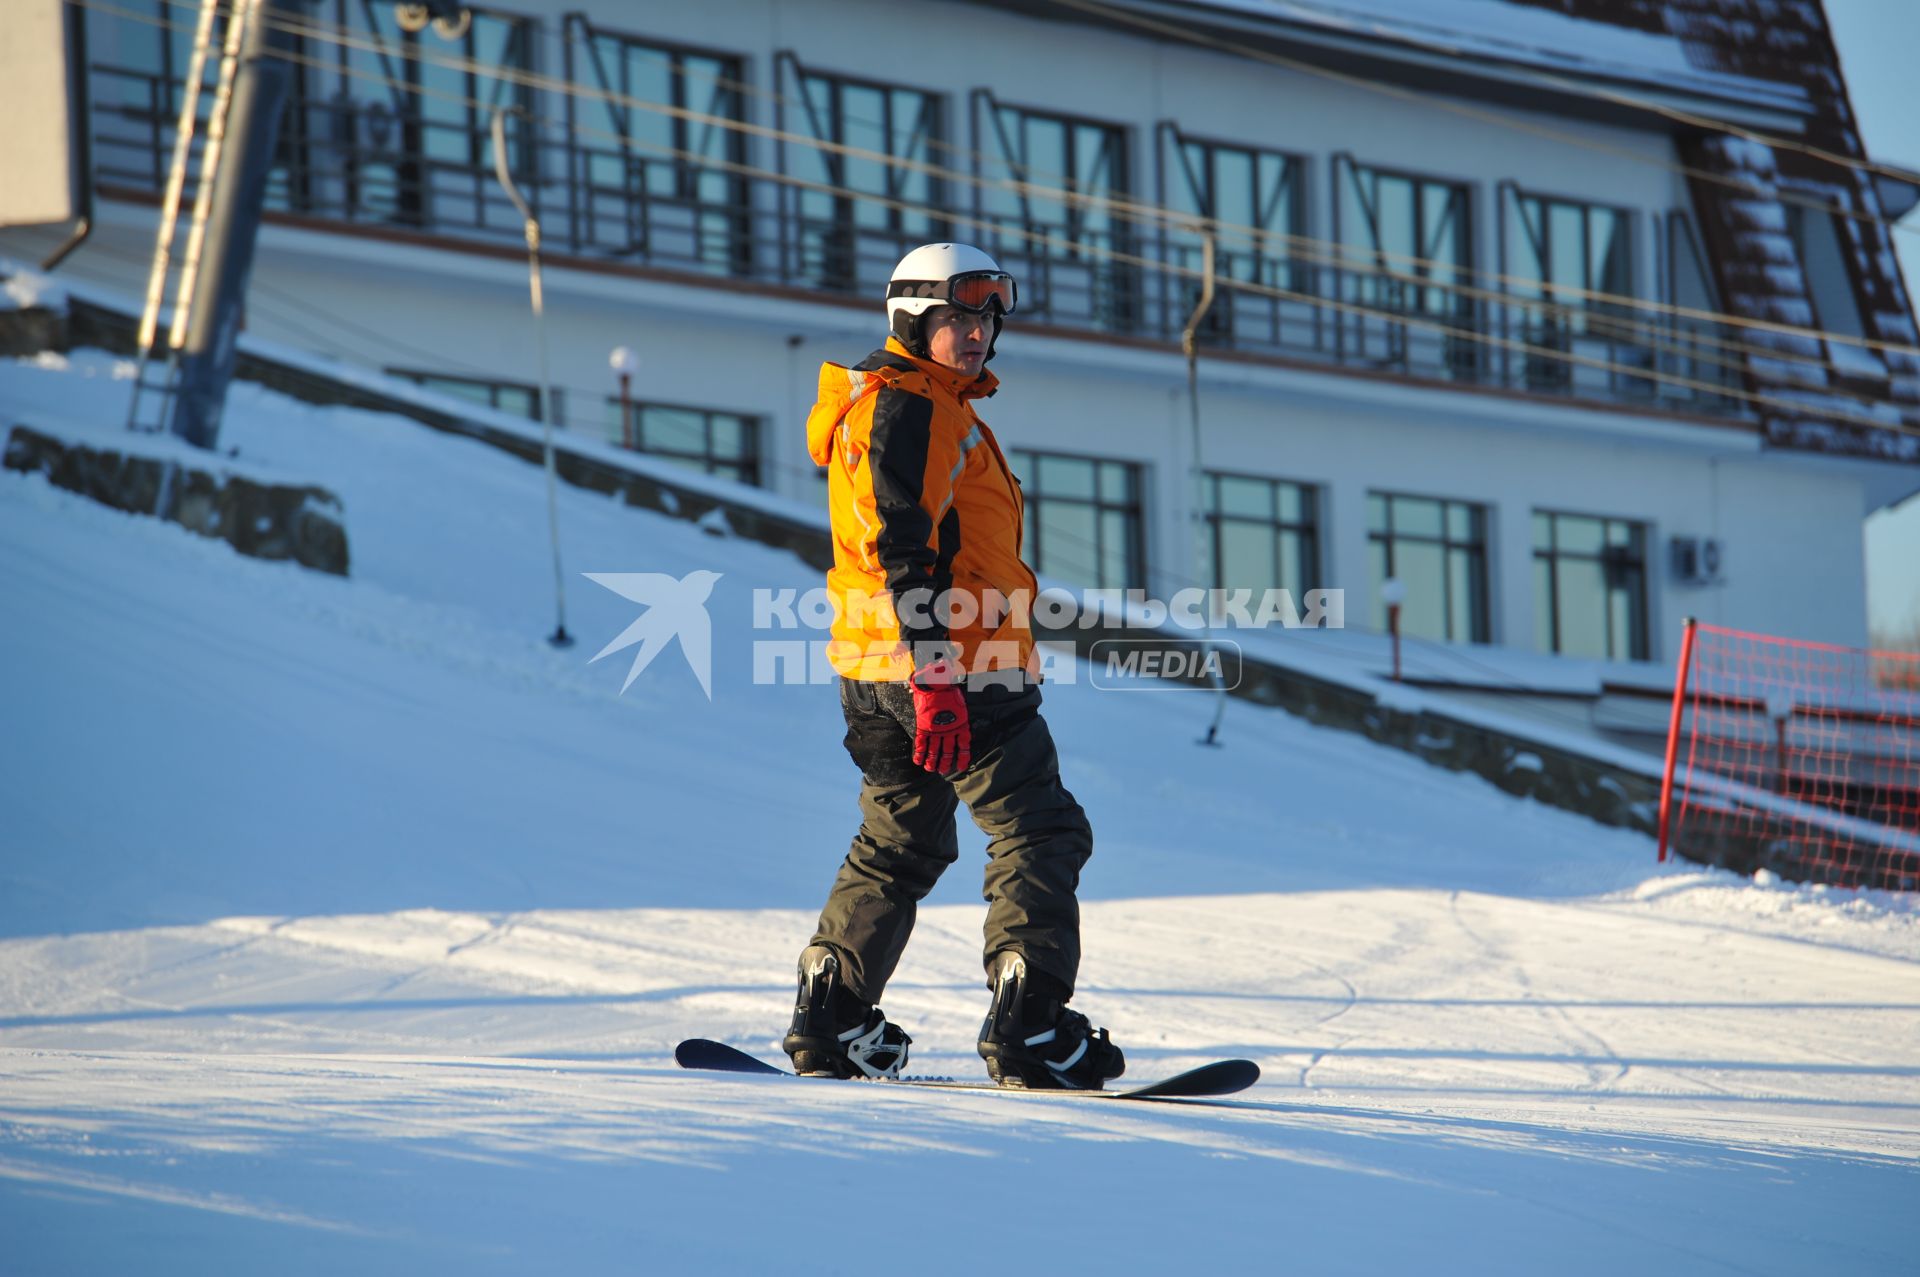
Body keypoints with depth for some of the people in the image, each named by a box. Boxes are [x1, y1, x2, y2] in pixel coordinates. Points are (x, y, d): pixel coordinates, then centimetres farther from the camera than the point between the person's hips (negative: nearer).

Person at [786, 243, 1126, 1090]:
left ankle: (829, 1020, 17)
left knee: (901, 844, 16)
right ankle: (1029, 1025, -16)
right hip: (954, 668, -11)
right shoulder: (906, 406, -10)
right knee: (1039, 830, -9)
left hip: (884, 672, 11)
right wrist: (935, 675, -26)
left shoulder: (938, 409, 22)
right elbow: (902, 550, -20)